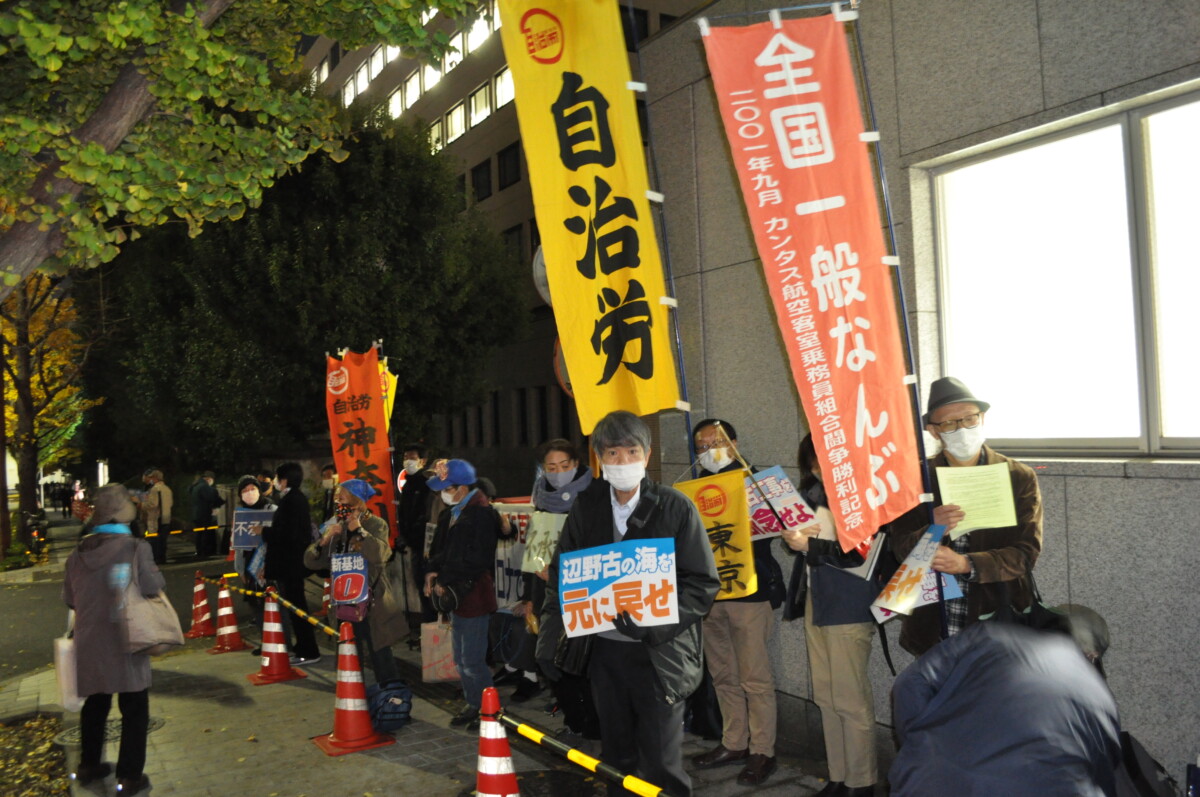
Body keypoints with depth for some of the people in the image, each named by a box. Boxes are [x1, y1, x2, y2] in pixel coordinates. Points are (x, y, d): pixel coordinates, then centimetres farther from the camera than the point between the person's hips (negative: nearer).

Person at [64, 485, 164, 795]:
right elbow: (154, 588, -15)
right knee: (134, 711, 7)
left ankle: (89, 765, 36)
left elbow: (70, 598, 6)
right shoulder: (136, 549, -17)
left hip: (89, 644, 5)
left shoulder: (78, 553, -2)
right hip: (125, 644, -5)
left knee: (95, 704, 23)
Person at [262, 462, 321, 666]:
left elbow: (286, 533, -23)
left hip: (290, 562, -10)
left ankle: (308, 652, 2)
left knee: (295, 604, -4)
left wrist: (264, 531, -11)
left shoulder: (291, 500, -18)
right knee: (296, 603, 17)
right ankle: (303, 647, 27)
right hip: (294, 560, 10)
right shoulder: (298, 498, 12)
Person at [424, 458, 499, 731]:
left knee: (472, 661, -3)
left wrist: (444, 579, -14)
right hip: (456, 595, 9)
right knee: (461, 659, 18)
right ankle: (473, 705, 31)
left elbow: (475, 561, -20)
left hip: (474, 595, -9)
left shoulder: (481, 514, -18)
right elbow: (440, 547, 17)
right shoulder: (451, 512, 10)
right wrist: (432, 570, -1)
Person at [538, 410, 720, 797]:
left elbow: (703, 583, -9)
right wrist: (548, 639, 2)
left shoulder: (675, 507, -8)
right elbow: (561, 574, 8)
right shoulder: (586, 507, 2)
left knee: (661, 765, 1)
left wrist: (653, 621, -21)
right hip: (605, 648, 4)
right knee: (616, 759, 17)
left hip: (658, 653, -3)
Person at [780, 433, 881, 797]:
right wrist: (794, 535, 0)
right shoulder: (815, 492, 11)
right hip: (817, 600, 8)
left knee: (850, 700, 1)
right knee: (826, 698, 13)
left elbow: (861, 553, -18)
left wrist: (810, 545, -17)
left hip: (849, 606, -8)